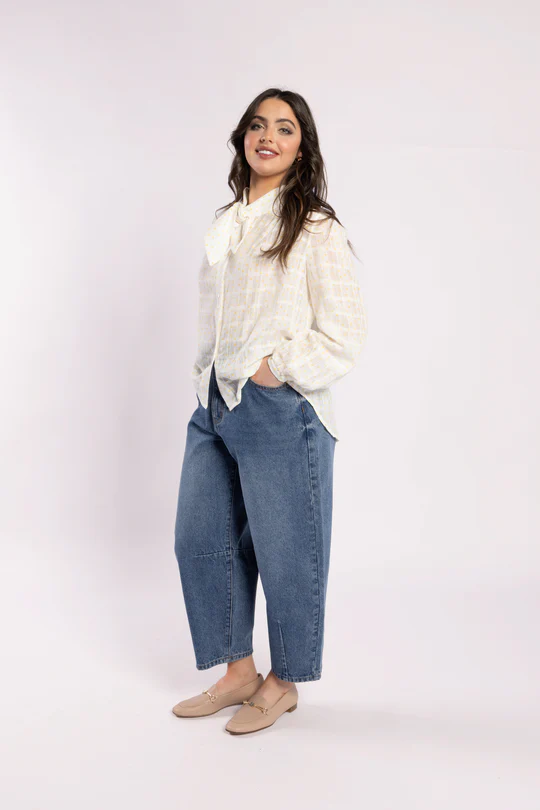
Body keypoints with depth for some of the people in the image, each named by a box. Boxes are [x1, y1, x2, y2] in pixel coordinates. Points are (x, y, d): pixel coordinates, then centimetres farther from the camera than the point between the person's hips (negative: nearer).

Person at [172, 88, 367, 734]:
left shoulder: (317, 229, -6)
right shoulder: (225, 224, 14)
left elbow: (344, 336, -10)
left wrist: (271, 368, -14)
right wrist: (207, 379, 13)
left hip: (279, 411, -7)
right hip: (214, 406, 7)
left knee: (284, 553, 5)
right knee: (200, 541, 12)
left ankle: (282, 683, 27)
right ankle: (238, 673, 30)